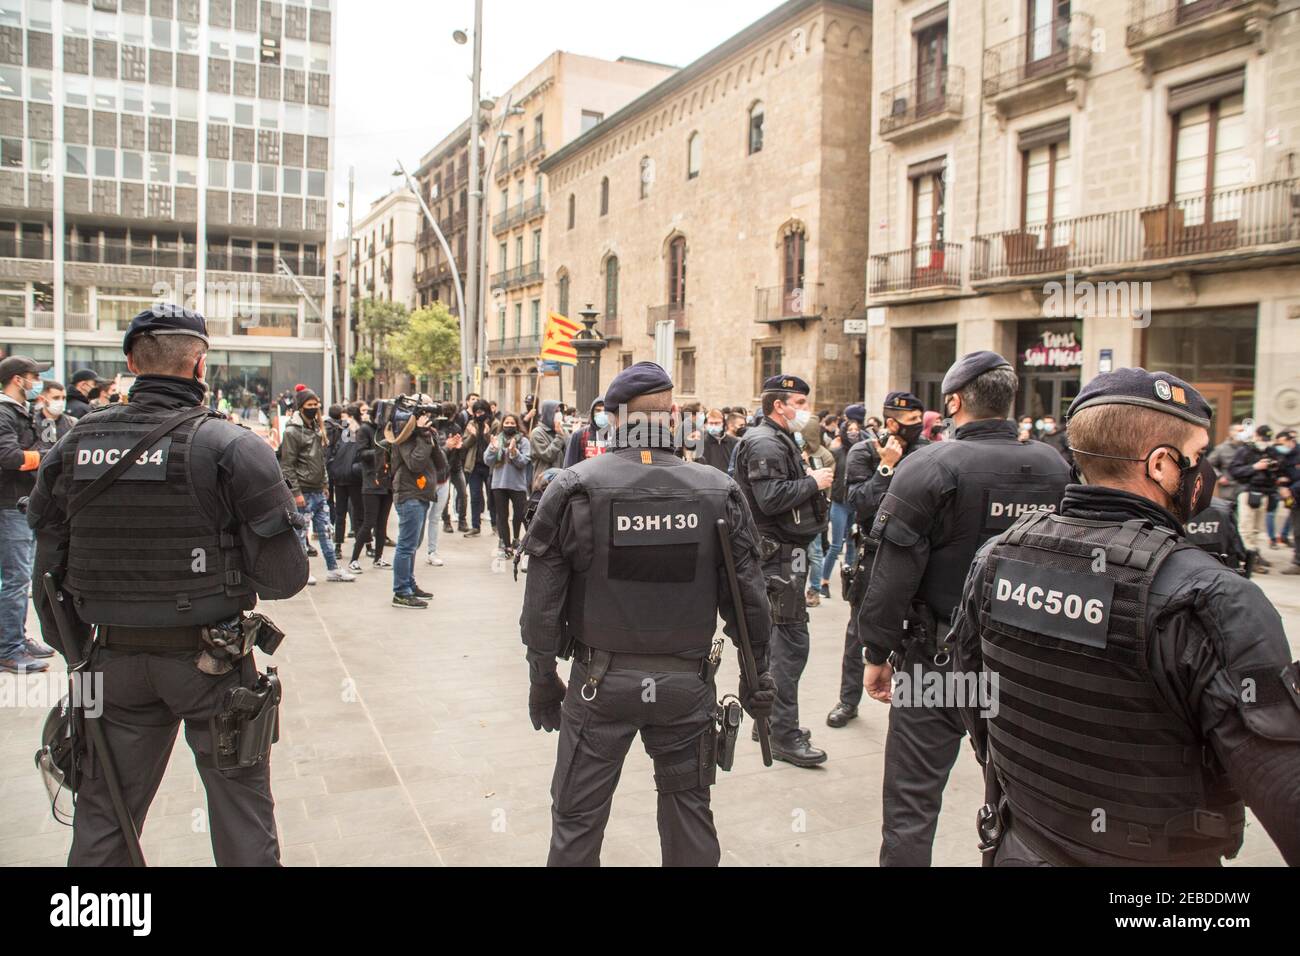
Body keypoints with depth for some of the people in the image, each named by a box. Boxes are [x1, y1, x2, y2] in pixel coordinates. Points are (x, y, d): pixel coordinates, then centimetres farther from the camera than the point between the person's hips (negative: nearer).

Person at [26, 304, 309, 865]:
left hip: (113, 660, 4)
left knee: (102, 818, 19)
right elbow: (284, 577, -16)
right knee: (241, 812, 12)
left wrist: (78, 655, 16)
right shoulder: (232, 446, -14)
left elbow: (49, 571, 5)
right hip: (212, 663, -4)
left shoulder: (74, 445, -1)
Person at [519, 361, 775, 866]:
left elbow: (543, 598, -7)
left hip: (601, 681, -1)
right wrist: (756, 676, 11)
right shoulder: (719, 491, -5)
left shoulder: (573, 488, -9)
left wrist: (542, 679, 4)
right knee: (689, 810, 19)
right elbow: (747, 595, -1)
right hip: (688, 683, 2)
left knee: (577, 818, 13)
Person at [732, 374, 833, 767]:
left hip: (785, 552, 11)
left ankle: (774, 720, 28)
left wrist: (811, 482, 8)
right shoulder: (765, 443, -15)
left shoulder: (778, 440, 19)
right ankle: (784, 736, -1)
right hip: (779, 553, -11)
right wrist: (813, 482, -16)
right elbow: (771, 498, -26)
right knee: (791, 641, -8)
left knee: (783, 639, 17)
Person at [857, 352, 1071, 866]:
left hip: (938, 662, -5)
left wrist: (878, 654, -6)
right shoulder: (1055, 469, 0)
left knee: (911, 806, 4)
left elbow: (893, 575, -16)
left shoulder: (930, 465, -15)